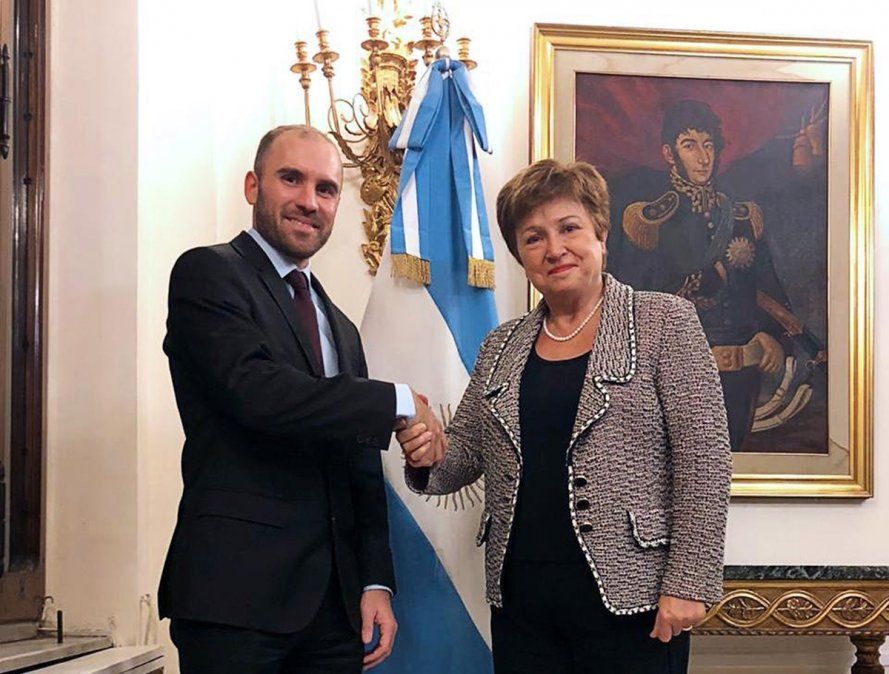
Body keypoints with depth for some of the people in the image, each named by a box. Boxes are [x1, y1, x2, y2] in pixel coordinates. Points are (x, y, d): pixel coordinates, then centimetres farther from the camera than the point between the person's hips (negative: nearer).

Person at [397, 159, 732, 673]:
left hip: (630, 599, -4)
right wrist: (432, 455, -6)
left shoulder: (664, 322, -3)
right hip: (520, 599, 5)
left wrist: (689, 584, -13)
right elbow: (468, 449, 16)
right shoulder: (502, 347, 11)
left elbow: (703, 461, -8)